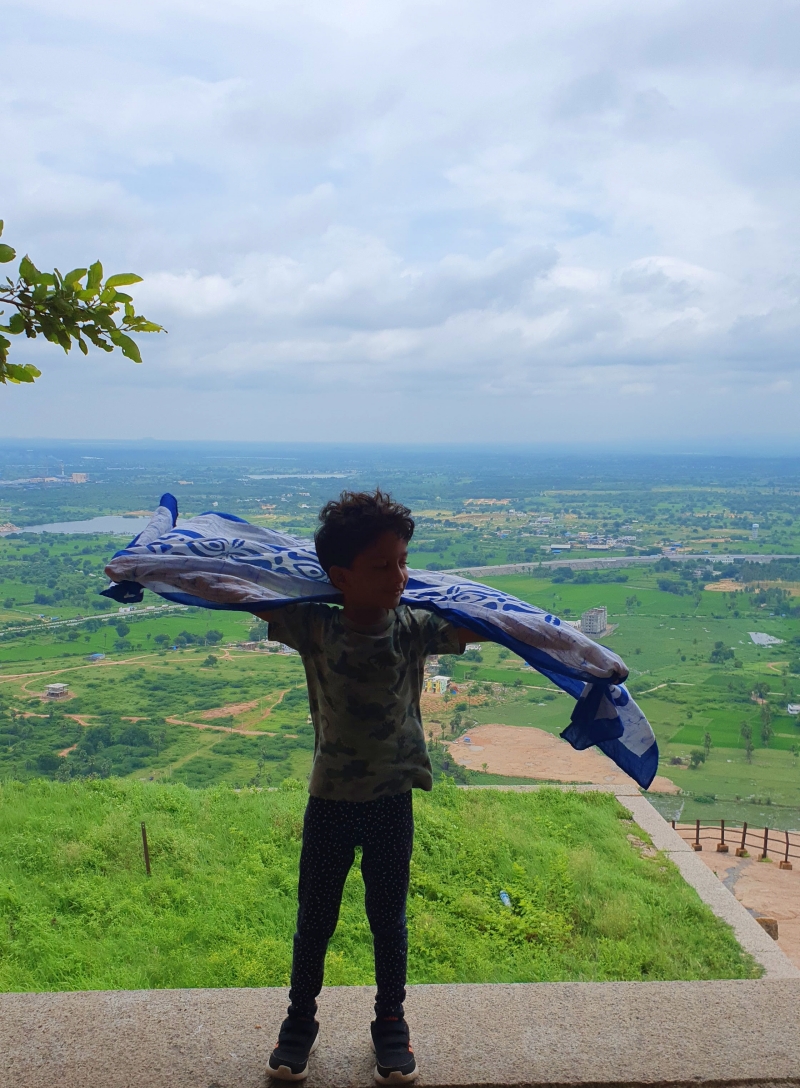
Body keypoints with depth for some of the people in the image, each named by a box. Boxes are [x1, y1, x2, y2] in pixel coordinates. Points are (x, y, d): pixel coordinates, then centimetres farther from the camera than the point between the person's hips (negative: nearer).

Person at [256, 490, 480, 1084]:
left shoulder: (415, 628, -12)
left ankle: (391, 1023, 39)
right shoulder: (314, 627, -14)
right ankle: (300, 1020, 39)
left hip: (392, 801, 1)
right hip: (329, 801, 0)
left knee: (389, 921, 17)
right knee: (314, 921, 17)